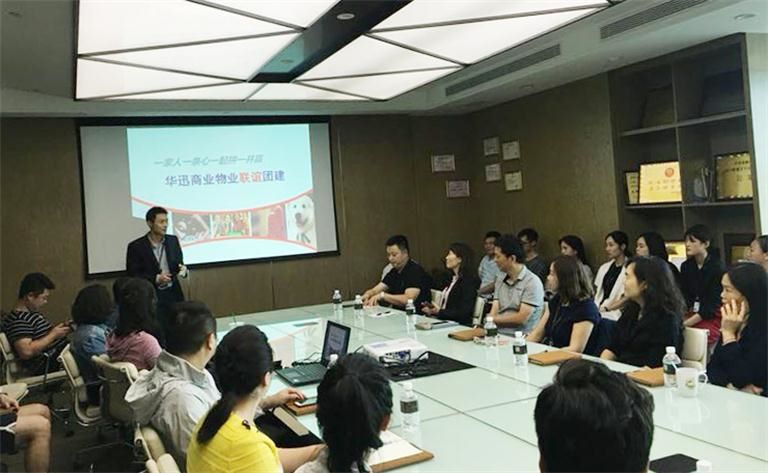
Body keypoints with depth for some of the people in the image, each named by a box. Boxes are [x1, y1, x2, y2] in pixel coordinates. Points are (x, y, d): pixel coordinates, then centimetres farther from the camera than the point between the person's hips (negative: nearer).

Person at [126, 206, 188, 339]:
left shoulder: (173, 241, 5)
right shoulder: (136, 246, -7)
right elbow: (132, 276, -6)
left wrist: (182, 269, -11)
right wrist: (156, 279, -18)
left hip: (174, 294, 4)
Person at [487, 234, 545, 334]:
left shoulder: (532, 282, -7)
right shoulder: (500, 281, 15)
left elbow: (522, 318, -13)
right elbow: (493, 313, 6)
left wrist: (494, 319, -1)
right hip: (499, 335, 6)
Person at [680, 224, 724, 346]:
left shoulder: (718, 267, -10)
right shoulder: (686, 266, 6)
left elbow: (713, 304, -14)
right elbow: (684, 298, 3)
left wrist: (685, 323, -22)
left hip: (712, 317, -4)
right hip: (692, 315, 4)